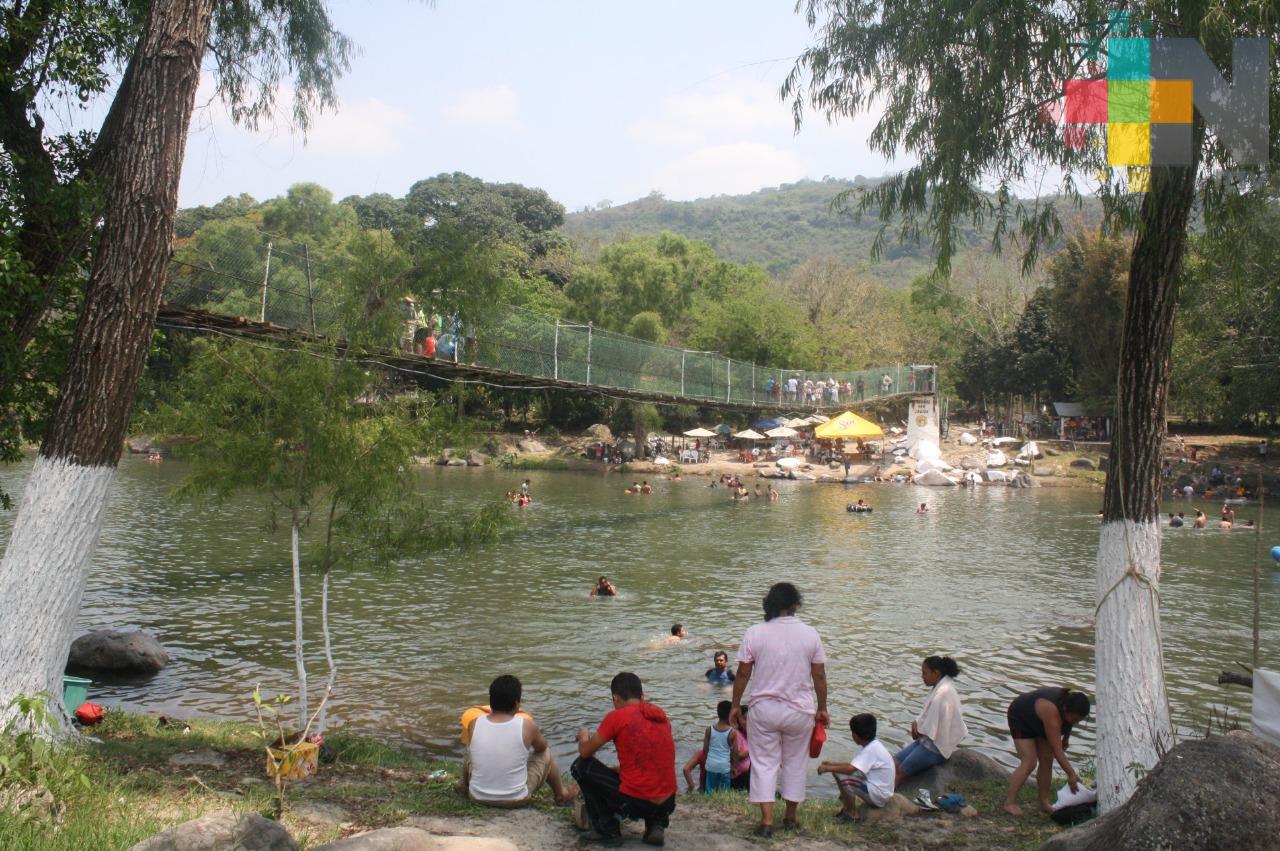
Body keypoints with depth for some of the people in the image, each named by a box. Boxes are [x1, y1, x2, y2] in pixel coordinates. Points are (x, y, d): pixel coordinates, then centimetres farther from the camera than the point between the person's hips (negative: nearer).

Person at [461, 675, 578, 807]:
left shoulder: (474, 725, -12)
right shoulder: (527, 726, -18)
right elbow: (542, 746, 5)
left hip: (478, 797, 2)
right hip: (517, 799, -2)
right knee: (545, 754, 22)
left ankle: (465, 788, 56)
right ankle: (561, 794, 42)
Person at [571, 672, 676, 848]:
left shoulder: (617, 717, -8)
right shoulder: (660, 714, 10)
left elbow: (585, 752, 0)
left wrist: (583, 736, 22)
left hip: (635, 803, -6)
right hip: (667, 804, 6)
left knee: (581, 766, 8)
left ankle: (608, 832, 10)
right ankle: (656, 824, 14)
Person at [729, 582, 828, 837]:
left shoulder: (755, 633, -9)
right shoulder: (810, 634, -7)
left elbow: (743, 674, -4)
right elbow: (819, 676, -2)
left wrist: (735, 705, 7)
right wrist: (822, 709, 10)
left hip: (764, 709, -1)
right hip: (800, 711, 1)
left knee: (764, 762, 9)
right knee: (795, 762, 17)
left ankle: (767, 819, 3)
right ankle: (790, 816, 26)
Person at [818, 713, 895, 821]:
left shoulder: (871, 749, -23)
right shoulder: (873, 745, 7)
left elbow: (851, 769, -32)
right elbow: (854, 765, 15)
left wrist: (828, 768, -20)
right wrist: (832, 764, 8)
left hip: (878, 795, -10)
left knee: (842, 776, -23)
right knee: (842, 770, 8)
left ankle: (852, 813, -6)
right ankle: (847, 806, 12)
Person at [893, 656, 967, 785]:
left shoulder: (942, 694, -25)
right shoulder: (939, 686, 6)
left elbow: (931, 729, -24)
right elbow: (927, 714, 14)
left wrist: (918, 729, -6)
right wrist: (917, 724, -4)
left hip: (937, 747, -10)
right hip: (929, 740, 10)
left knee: (900, 772, -11)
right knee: (895, 761, 2)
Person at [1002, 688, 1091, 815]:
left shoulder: (1069, 704, -21)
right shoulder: (1051, 711, -42)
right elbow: (1057, 750, -39)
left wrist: (1066, 738, 13)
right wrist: (1071, 774, -38)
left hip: (1037, 721, 8)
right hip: (1020, 718, -8)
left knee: (1047, 761, -1)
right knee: (1029, 762, -17)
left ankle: (1044, 803, 7)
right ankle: (1009, 803, -13)